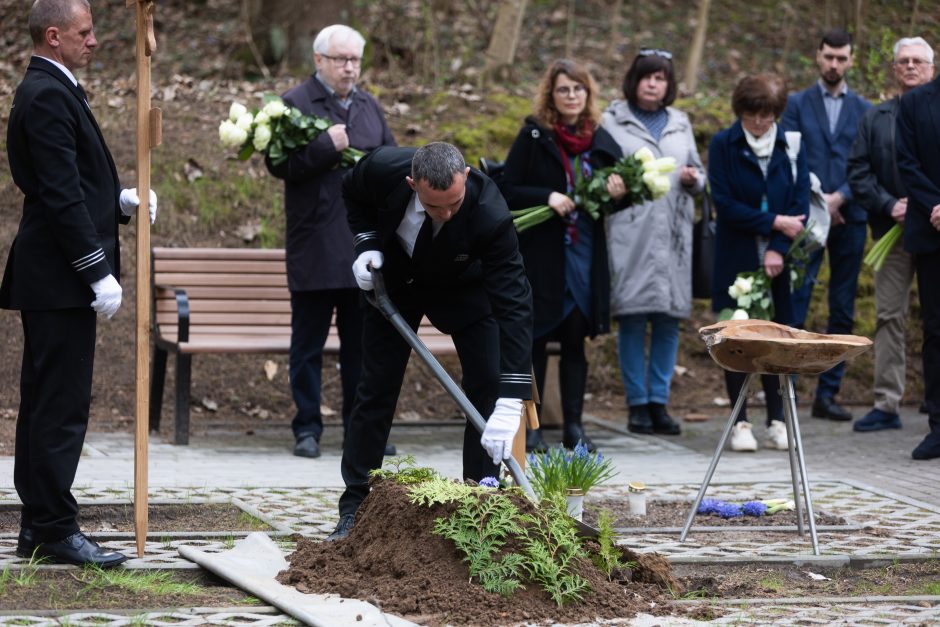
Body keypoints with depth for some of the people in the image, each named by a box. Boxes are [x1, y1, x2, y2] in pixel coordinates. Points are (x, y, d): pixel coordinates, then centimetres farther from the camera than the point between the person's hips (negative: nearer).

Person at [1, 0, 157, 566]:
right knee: (62, 407, -7)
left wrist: (120, 200, 6)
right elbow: (61, 195, -21)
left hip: (51, 277, 11)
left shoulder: (54, 92, 17)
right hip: (59, 280, -11)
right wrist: (97, 273, -21)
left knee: (45, 404, 12)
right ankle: (56, 530, -4)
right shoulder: (48, 97, -15)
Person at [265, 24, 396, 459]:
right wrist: (327, 147, -21)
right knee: (309, 343, 2)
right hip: (315, 248, -5)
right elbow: (279, 163, -12)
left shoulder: (369, 107, 16)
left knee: (362, 342, 10)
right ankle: (307, 429, 8)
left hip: (365, 246, 5)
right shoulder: (296, 103, -3)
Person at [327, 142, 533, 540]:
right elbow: (353, 194, -6)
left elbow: (514, 306, -43)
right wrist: (368, 243, -23)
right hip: (395, 278, 2)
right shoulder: (382, 169, -35)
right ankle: (354, 507, 8)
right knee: (377, 388, 0)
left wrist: (511, 402, -49)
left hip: (465, 286, -1)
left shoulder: (490, 217, -42)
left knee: (488, 387, -12)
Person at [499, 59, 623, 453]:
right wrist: (547, 197, -19)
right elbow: (507, 190, -5)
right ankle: (530, 427, 7)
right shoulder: (533, 137, -2)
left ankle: (574, 425, 12)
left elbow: (610, 194, 16)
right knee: (535, 339, 1)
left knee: (575, 340, 6)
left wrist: (618, 194, -6)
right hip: (539, 254, -3)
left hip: (584, 256, 3)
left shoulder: (600, 141, 9)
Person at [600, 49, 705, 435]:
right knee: (632, 316, -5)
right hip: (629, 231, -4)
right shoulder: (612, 122, 6)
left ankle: (659, 401, 9)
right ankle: (637, 403, 2)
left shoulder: (680, 124, 19)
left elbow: (698, 174, 23)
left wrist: (694, 179, 1)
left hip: (673, 233, 4)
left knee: (669, 317, 2)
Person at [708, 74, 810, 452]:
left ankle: (777, 421, 9)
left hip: (779, 260, 2)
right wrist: (774, 222, -11)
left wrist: (779, 249, -13)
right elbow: (725, 204, -7)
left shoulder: (791, 146, 5)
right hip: (736, 259, -2)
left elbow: (800, 203, 0)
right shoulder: (723, 146, -1)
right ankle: (740, 423, 7)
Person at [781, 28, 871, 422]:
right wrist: (816, 200, -9)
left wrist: (840, 197, -10)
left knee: (843, 311, 4)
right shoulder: (797, 104, 8)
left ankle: (827, 393, 9)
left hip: (849, 216, 3)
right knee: (795, 303, -11)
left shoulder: (864, 109, 11)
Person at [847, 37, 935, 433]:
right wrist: (889, 206, -8)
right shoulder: (875, 119, 12)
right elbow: (858, 173, 7)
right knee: (889, 316, 2)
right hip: (893, 230, 2)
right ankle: (887, 404, 5)